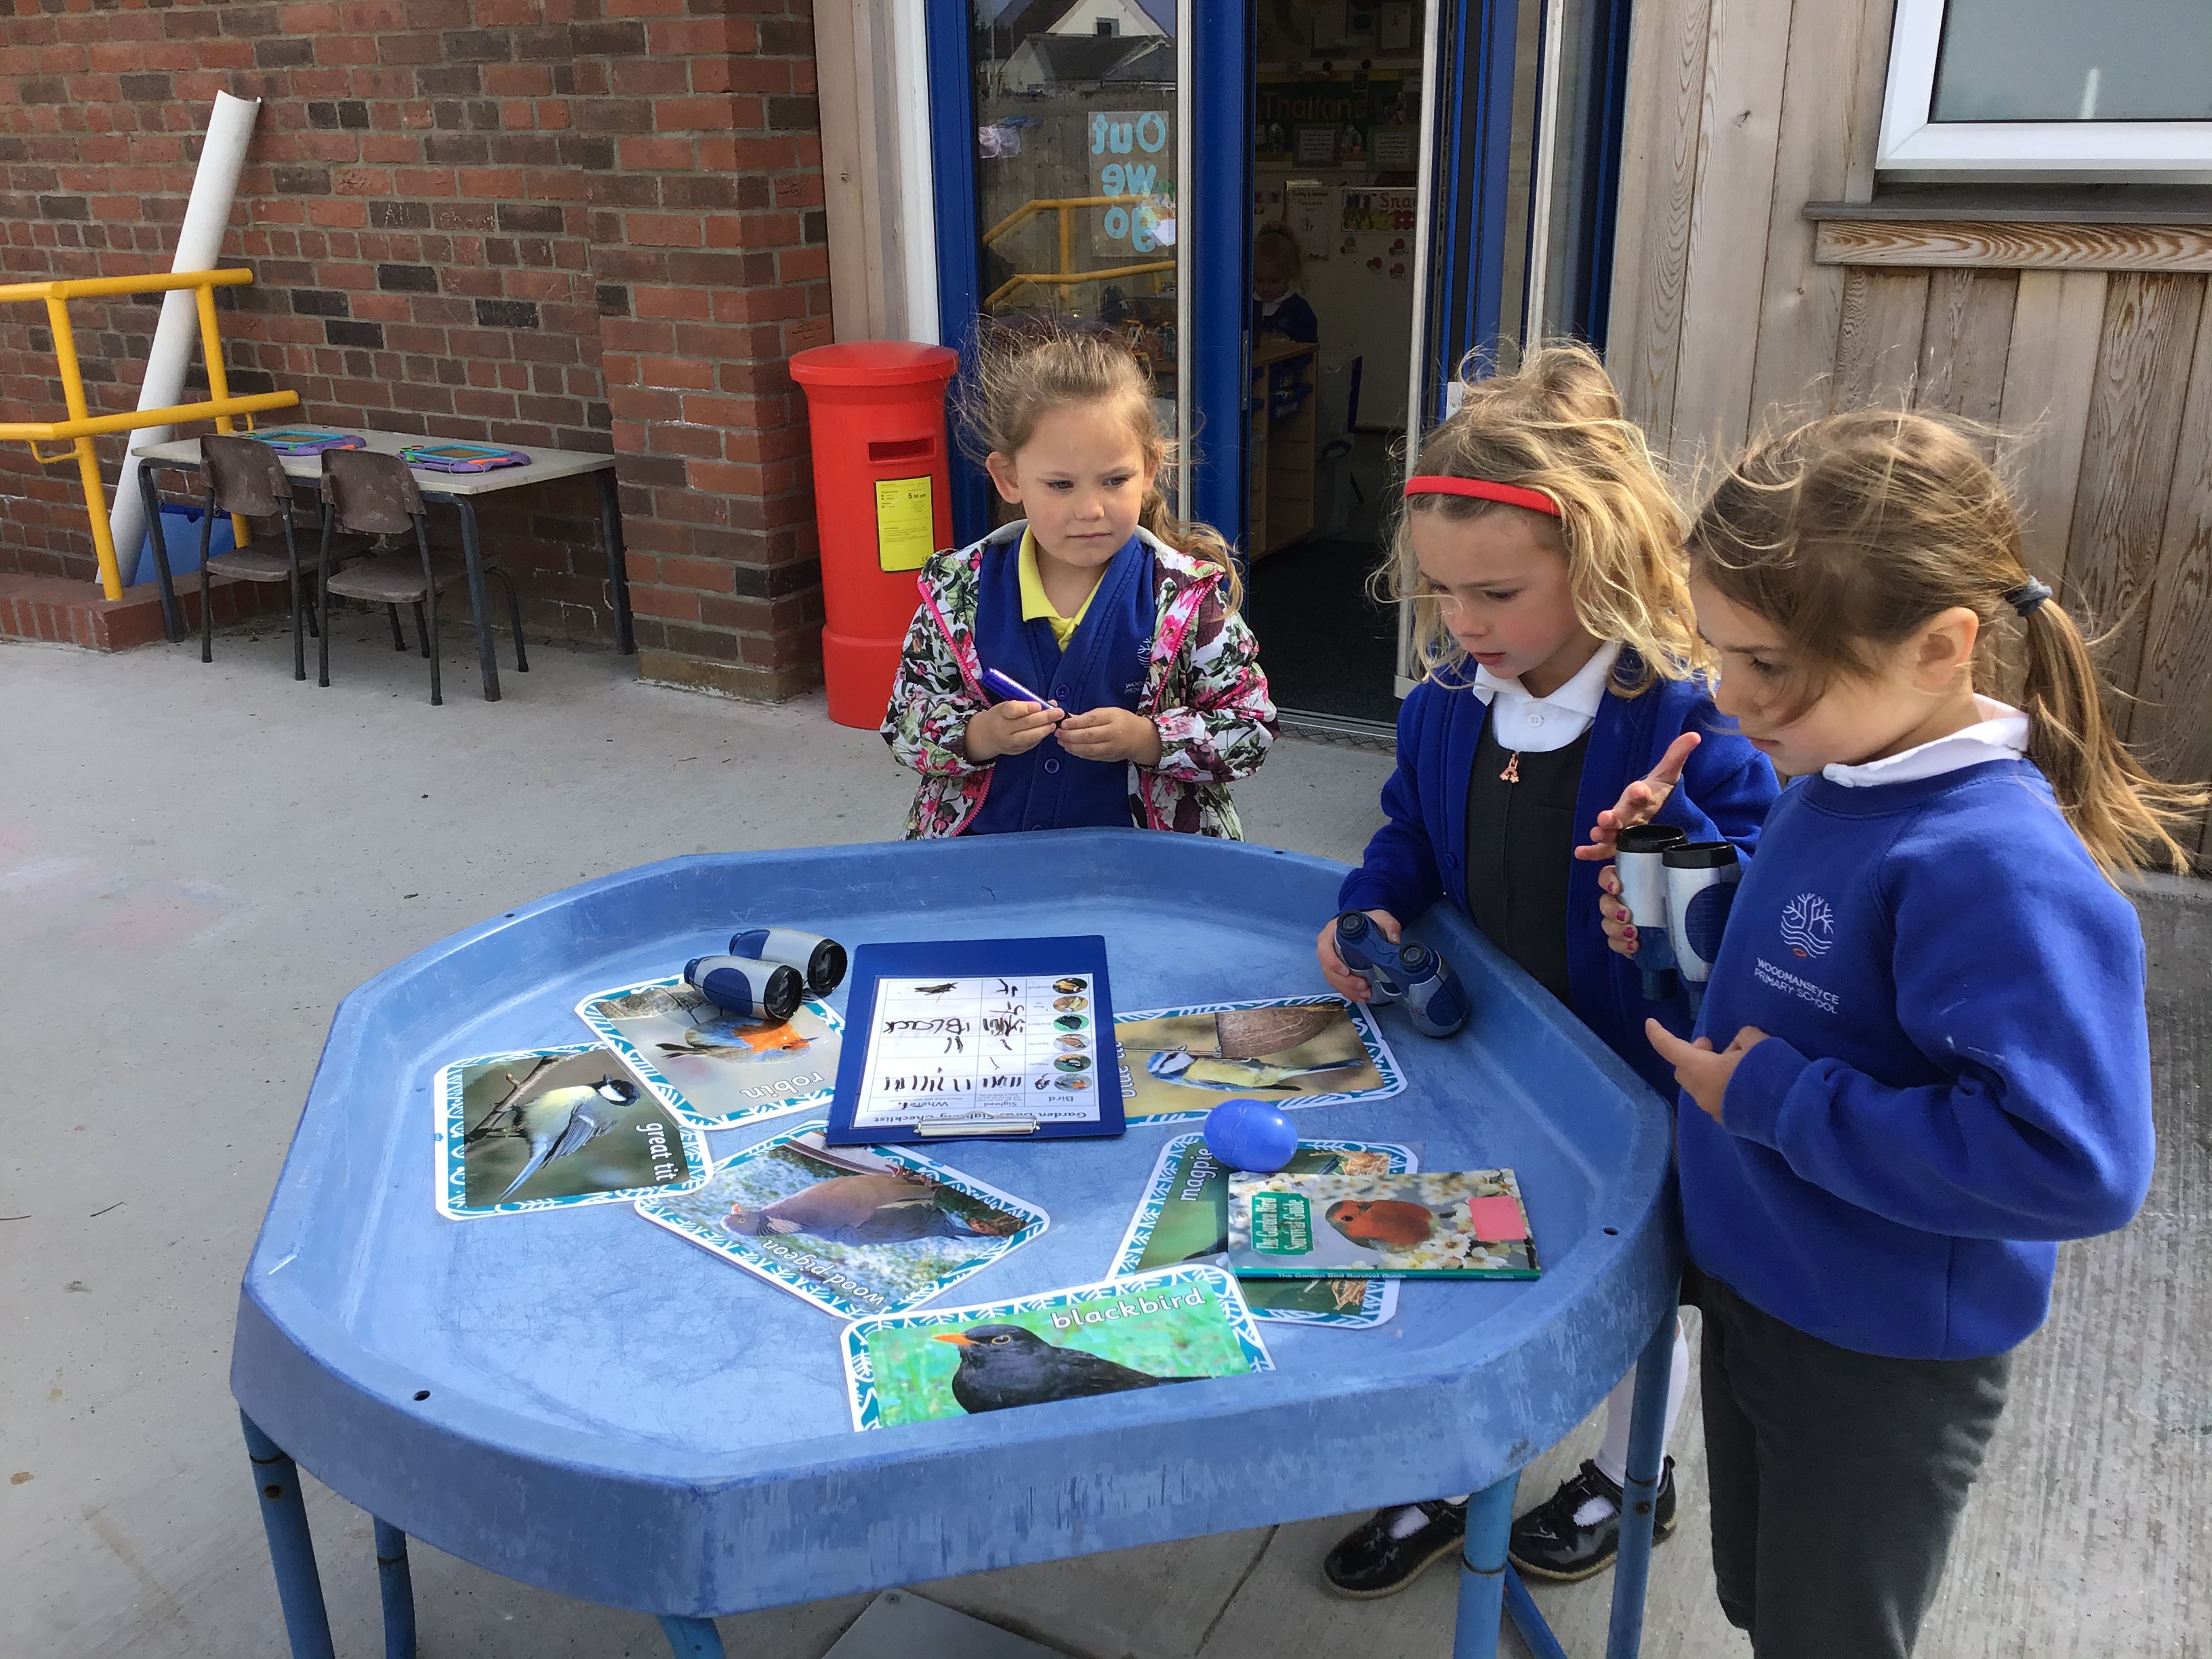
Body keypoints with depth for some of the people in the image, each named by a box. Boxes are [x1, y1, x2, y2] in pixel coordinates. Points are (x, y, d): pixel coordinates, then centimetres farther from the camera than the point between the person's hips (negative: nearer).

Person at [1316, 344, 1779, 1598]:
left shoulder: (1684, 719, -26)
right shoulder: (1446, 706, -8)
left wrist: (1673, 843, -42)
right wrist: (1373, 908, -10)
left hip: (1634, 1079, -5)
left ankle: (1630, 1476, 49)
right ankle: (1449, 1484, 44)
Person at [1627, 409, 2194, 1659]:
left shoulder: (1999, 865, -31)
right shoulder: (1832, 782, -5)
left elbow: (2075, 1161, -36)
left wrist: (1776, 1102, -29)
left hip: (1884, 1361, -8)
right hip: (1756, 1287, 8)